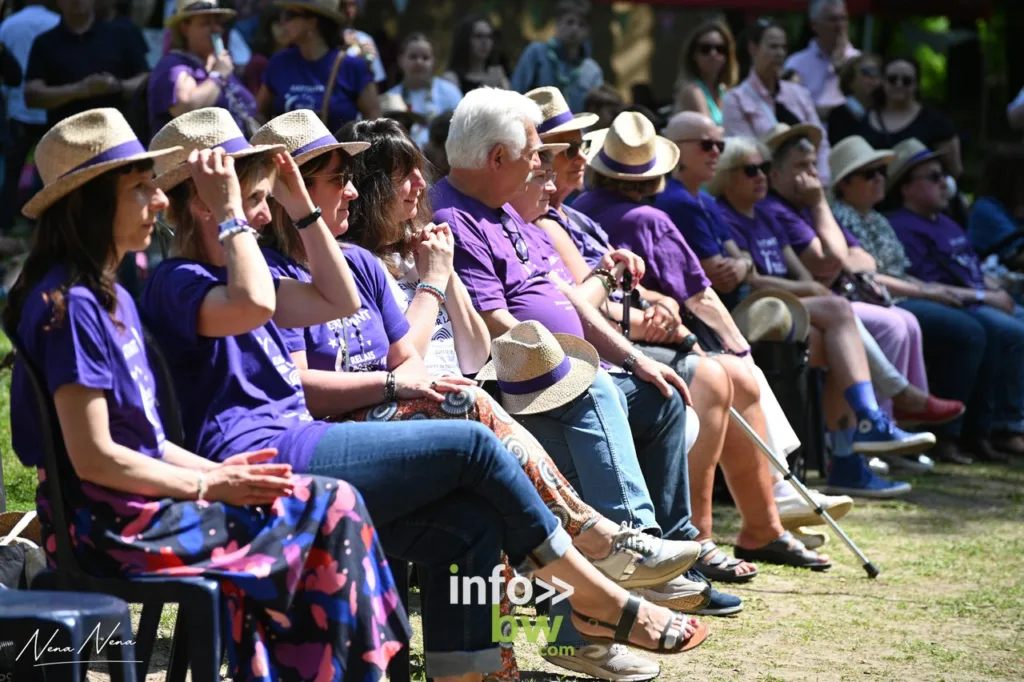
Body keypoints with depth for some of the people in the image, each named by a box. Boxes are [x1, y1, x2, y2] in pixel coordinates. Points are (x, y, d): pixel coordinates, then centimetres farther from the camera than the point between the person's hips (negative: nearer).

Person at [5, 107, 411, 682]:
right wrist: (208, 485, -11)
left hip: (143, 502, 9)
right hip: (111, 526, -9)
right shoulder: (69, 304, -15)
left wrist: (215, 470, 3)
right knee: (330, 516, -10)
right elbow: (94, 456, -18)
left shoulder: (113, 296, 15)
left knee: (332, 505, -2)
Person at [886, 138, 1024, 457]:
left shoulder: (945, 223, 26)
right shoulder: (903, 227, -7)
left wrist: (997, 290, 7)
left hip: (981, 303, 10)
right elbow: (921, 288, -17)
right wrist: (983, 296, -16)